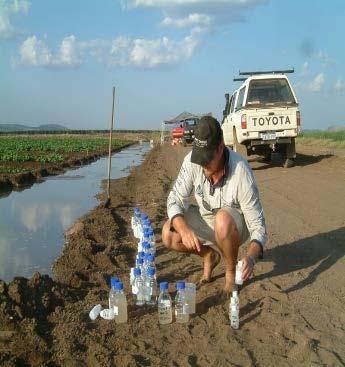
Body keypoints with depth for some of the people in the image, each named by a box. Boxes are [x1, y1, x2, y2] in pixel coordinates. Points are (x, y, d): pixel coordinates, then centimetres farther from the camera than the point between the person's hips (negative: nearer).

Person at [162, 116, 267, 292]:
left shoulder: (241, 172, -32)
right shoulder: (191, 161, -22)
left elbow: (258, 226, -28)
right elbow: (175, 200, -16)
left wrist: (251, 257, -48)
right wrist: (184, 229, -37)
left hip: (235, 226, -4)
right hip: (205, 219, 4)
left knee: (223, 220, -38)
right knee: (168, 234, -18)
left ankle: (231, 272, -8)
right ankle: (209, 255, 12)